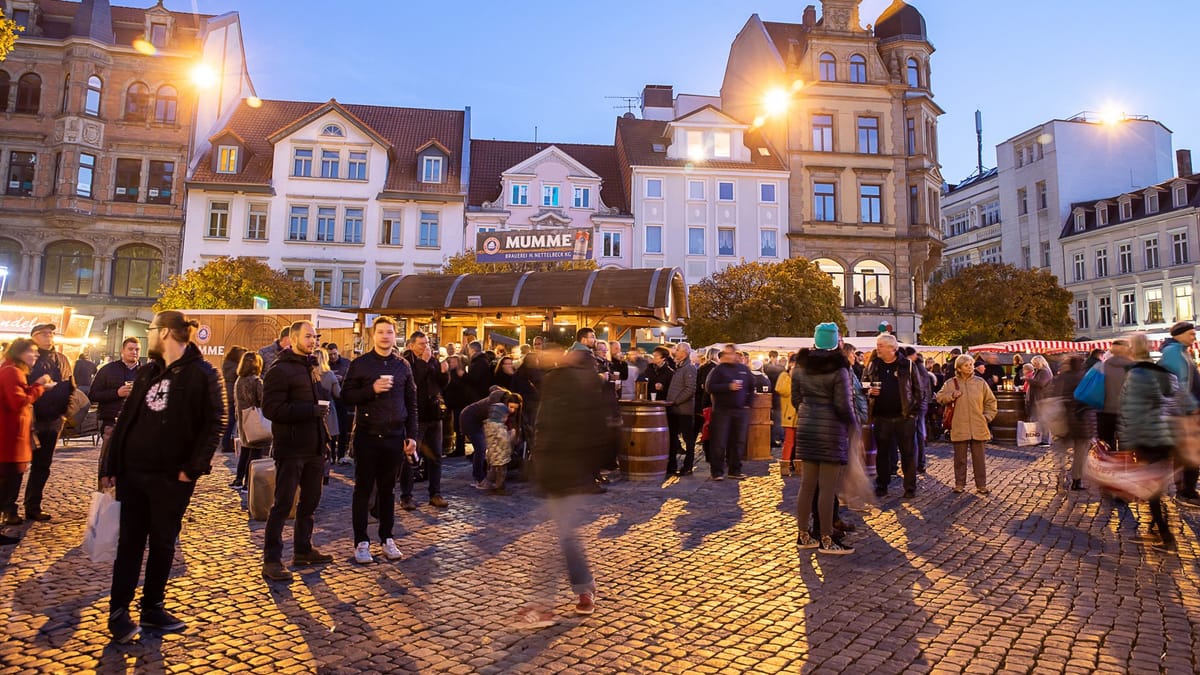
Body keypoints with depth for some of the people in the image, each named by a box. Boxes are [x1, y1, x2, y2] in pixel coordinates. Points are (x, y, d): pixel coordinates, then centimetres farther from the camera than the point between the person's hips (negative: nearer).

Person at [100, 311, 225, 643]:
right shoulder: (147, 372, 9)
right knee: (130, 541, 9)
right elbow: (125, 419, 11)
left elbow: (215, 424, -13)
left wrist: (193, 467, -16)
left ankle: (153, 607, 24)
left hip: (171, 476, -4)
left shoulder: (202, 373, -10)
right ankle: (118, 612, 18)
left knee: (163, 543, 10)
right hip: (132, 471, 5)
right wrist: (111, 465, 8)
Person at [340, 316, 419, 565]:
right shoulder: (360, 364, 0)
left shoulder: (403, 365, 7)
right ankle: (361, 542, 14)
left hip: (394, 436, 2)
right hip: (367, 435, -2)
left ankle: (387, 538, 22)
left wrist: (411, 435, 5)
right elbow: (346, 395, -4)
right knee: (363, 489, 5)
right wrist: (372, 389, -20)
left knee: (387, 489, 11)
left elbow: (411, 403, 10)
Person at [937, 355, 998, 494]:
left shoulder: (980, 382, 5)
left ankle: (981, 485, 15)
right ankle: (959, 484, 15)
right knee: (960, 458, 6)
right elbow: (940, 398, 5)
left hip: (978, 427, 1)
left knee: (979, 457, 6)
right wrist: (951, 395, -11)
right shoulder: (951, 383, 2)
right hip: (959, 428, -1)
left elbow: (991, 401, 13)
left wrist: (987, 417, 4)